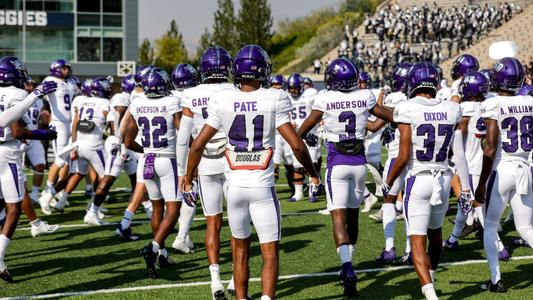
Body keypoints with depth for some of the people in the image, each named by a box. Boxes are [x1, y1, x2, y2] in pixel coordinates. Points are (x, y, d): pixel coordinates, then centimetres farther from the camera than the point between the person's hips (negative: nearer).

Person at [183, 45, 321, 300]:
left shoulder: (223, 101, -3)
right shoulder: (274, 100, -8)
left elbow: (197, 145, -1)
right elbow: (296, 145, -10)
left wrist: (188, 181, 12)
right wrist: (313, 174, 7)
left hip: (236, 186, 2)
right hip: (263, 187, -2)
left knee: (240, 249, 19)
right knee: (270, 253, 2)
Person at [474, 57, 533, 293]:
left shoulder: (493, 105, -13)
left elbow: (490, 149, -14)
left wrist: (481, 183, -8)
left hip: (502, 170, -4)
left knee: (490, 227, 13)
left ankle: (496, 280, 8)